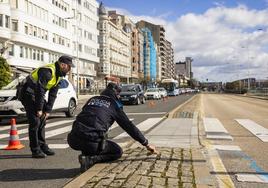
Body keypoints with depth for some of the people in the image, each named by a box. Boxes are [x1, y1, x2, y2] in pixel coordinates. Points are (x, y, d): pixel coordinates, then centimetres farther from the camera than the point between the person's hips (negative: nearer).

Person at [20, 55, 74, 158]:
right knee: (35, 122, -11)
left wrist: (48, 110, 0)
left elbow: (53, 94, 5)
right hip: (28, 94, -9)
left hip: (38, 95, 9)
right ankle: (35, 150, -4)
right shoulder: (48, 71, -25)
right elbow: (40, 90, -27)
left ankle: (42, 146, 19)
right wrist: (39, 109, -22)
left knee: (42, 121, 9)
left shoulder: (59, 75, 4)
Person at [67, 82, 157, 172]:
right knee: (118, 152, 16)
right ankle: (91, 159, -5)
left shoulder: (92, 99, 22)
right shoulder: (114, 104, 10)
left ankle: (86, 155, 13)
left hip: (73, 140, 5)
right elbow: (129, 126, 11)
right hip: (92, 143, -5)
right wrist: (146, 144, 18)